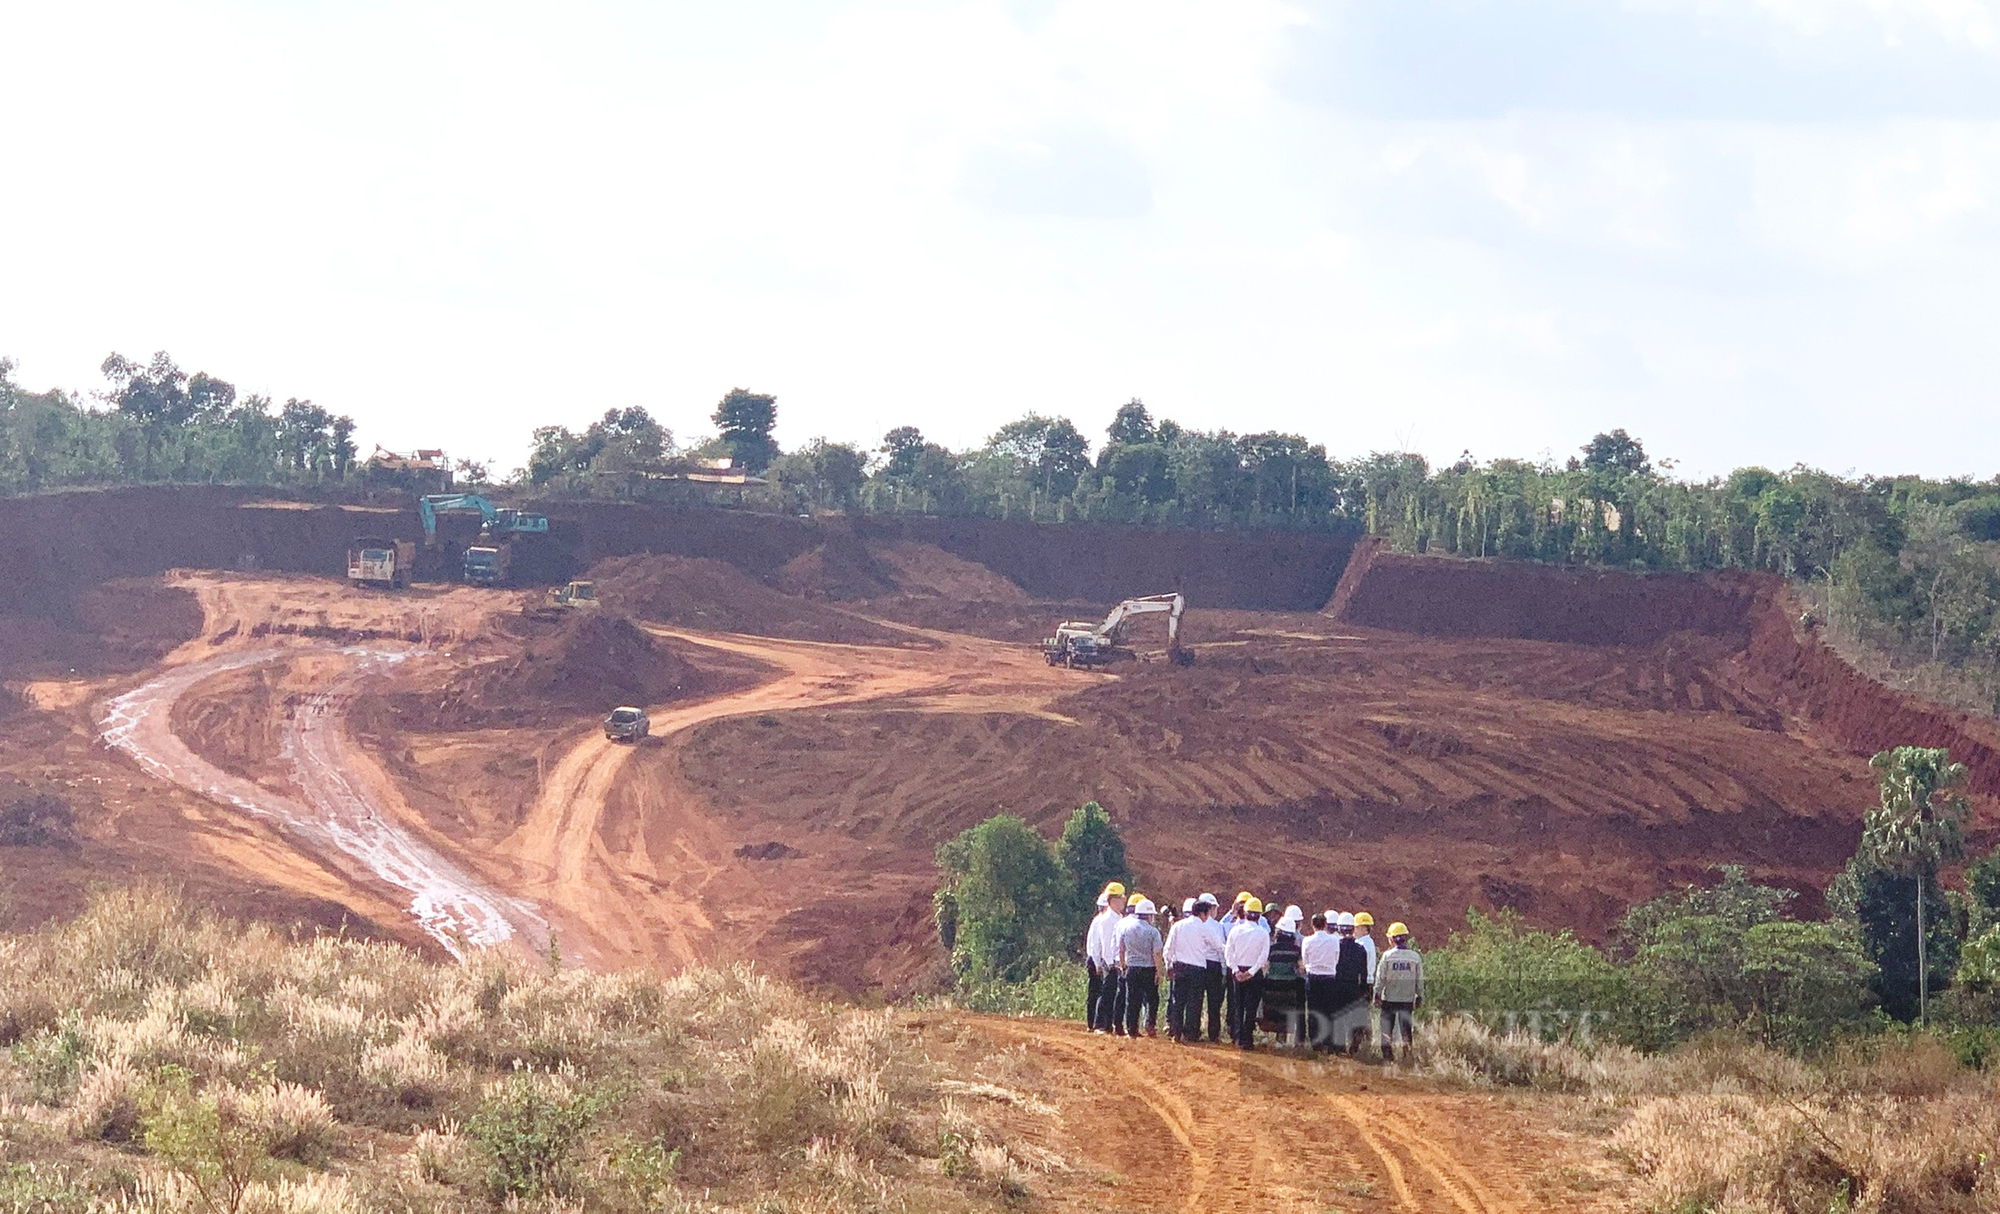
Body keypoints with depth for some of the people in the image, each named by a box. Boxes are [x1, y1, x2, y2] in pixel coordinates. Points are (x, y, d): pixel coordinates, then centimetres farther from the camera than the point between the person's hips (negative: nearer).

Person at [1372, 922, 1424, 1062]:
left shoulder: (1387, 956, -8)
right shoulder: (1415, 957, -1)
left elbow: (1380, 978, -6)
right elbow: (1419, 981, 4)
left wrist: (1377, 994, 3)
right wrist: (1419, 997, 13)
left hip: (1389, 998, -2)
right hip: (1407, 998, 2)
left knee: (1387, 1028, 7)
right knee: (1406, 1029, 9)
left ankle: (1387, 1055, 5)